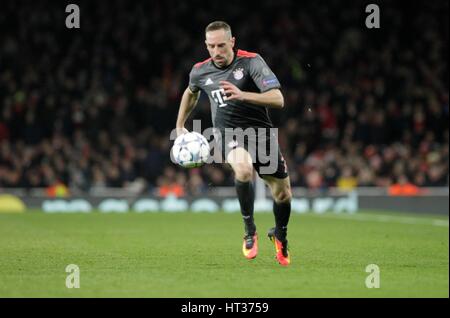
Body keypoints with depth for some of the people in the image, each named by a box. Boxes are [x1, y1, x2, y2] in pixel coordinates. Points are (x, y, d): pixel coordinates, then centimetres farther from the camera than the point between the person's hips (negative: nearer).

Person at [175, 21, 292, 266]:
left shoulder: (251, 62, -14)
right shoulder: (200, 71, 0)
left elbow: (278, 100, -24)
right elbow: (191, 92, 26)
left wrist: (242, 95, -36)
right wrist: (180, 126, 28)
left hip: (261, 133, 0)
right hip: (228, 134, 0)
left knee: (283, 193, 6)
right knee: (243, 168, -35)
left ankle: (279, 235, 39)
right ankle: (249, 230, -17)